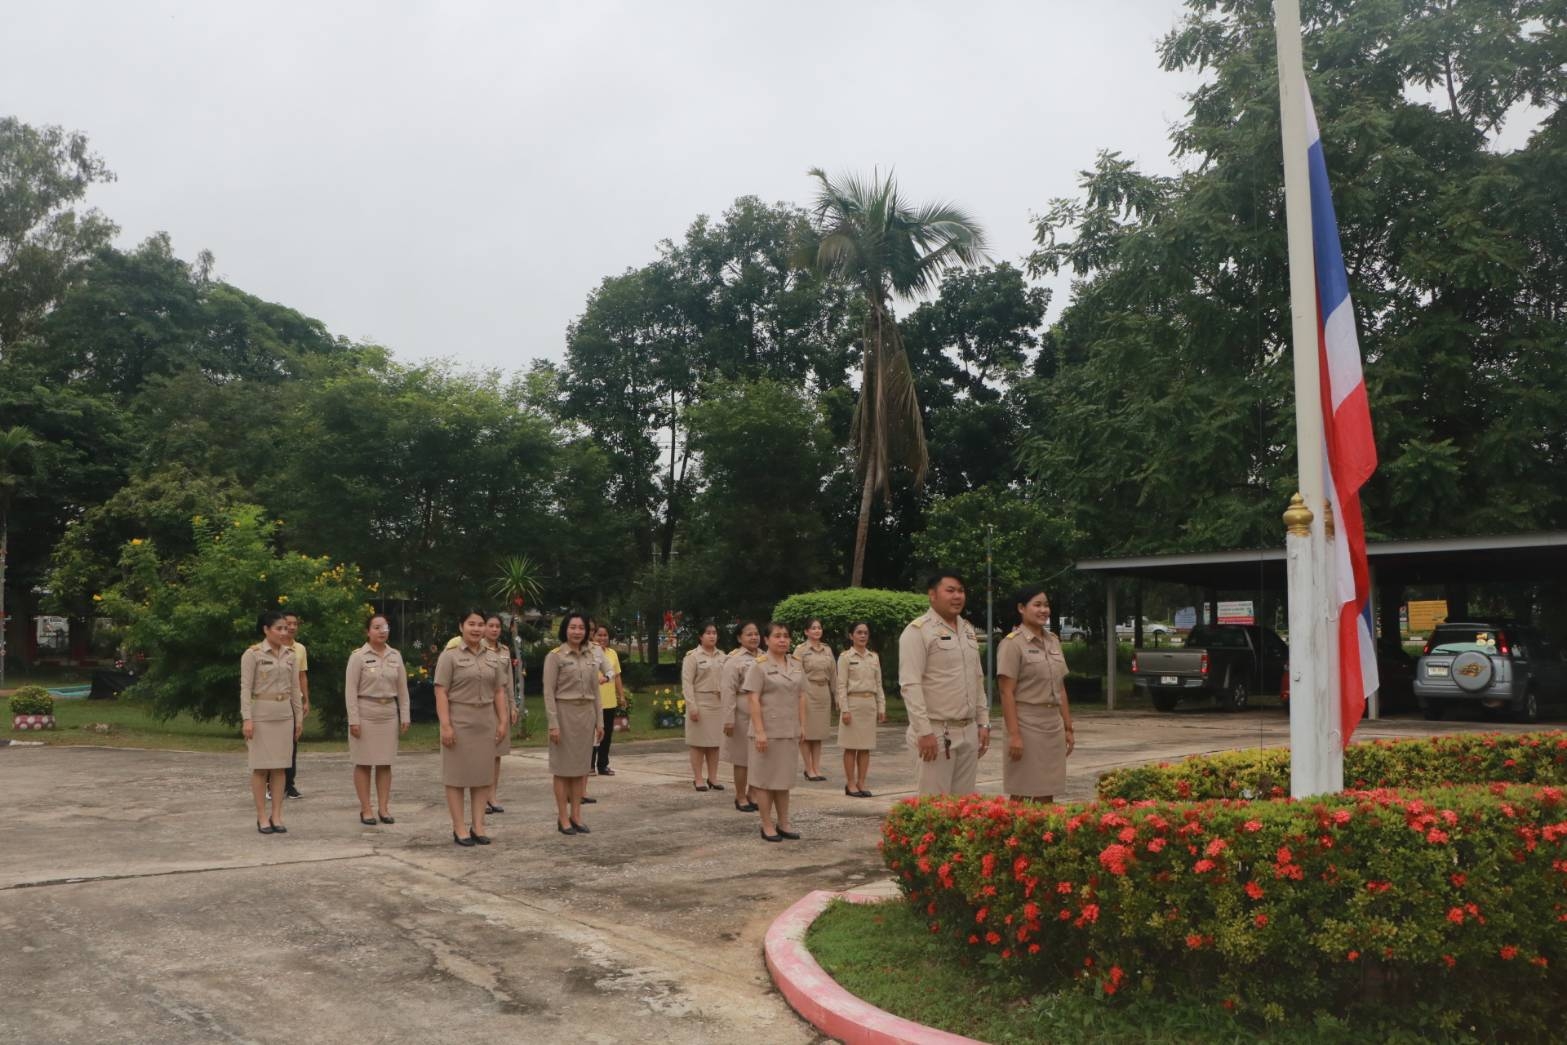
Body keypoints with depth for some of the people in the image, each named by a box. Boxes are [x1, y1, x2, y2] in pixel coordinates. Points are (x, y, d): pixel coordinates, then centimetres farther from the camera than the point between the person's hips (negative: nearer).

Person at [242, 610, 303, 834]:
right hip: (261, 714, -5)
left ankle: (277, 815, 10)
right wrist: (247, 718, -16)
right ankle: (262, 816, 7)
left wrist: (299, 716, 11)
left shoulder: (289, 654, 8)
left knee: (280, 766, 5)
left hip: (284, 714, 5)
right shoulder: (253, 654, -7)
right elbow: (245, 688, -10)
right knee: (261, 767, 0)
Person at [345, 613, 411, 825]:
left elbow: (402, 689, 10)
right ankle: (365, 810, 8)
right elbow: (350, 690, -8)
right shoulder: (358, 656, -6)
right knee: (364, 763, 2)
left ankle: (383, 808, 13)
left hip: (389, 714, 4)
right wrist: (353, 719, -13)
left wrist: (405, 716, 5)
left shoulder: (395, 656, 7)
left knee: (385, 763, 7)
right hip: (366, 713, -4)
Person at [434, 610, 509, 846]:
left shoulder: (494, 658, 11)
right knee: (457, 774, 0)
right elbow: (441, 693, -9)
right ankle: (459, 827, 5)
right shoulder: (450, 656, -4)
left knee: (483, 774, 6)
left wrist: (503, 721, 3)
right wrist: (445, 725, -17)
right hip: (459, 721, -5)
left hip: (486, 723, 5)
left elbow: (499, 692, 12)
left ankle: (478, 825, 12)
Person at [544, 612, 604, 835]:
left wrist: (599, 721, 10)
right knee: (563, 767, 1)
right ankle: (562, 818, 8)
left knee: (582, 766, 8)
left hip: (587, 714, 5)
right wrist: (553, 723, -16)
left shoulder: (592, 656, 9)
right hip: (564, 713, -5)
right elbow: (548, 692, -10)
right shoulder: (555, 656, -7)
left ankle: (576, 815, 15)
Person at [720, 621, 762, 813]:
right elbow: (728, 691, -15)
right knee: (742, 758, 3)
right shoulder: (734, 660, -10)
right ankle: (740, 797, 15)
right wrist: (728, 719, -19)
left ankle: (752, 794, 24)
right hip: (743, 716, -6)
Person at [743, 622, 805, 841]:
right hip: (768, 731, -6)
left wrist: (802, 725, 8)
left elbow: (801, 697, 13)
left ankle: (783, 824, 22)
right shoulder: (758, 666, -8)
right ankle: (767, 826, 10)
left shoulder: (797, 664, 9)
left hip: (790, 731, 6)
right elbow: (753, 700, -13)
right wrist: (759, 731, -18)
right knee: (766, 779, 2)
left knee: (784, 779, 13)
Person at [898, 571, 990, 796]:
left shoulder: (968, 630, 14)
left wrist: (983, 723, 12)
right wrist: (924, 732, -19)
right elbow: (910, 685, -15)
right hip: (936, 732, -7)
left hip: (969, 732, 7)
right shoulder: (918, 630, -9)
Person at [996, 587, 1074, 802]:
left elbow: (1060, 689, 16)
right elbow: (1007, 693, -13)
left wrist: (1068, 727, 13)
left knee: (1047, 796, 10)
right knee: (1023, 796, 0)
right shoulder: (1012, 643, -10)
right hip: (1027, 725, -6)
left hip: (1053, 726, 7)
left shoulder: (1053, 641, 12)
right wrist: (1014, 734, -19)